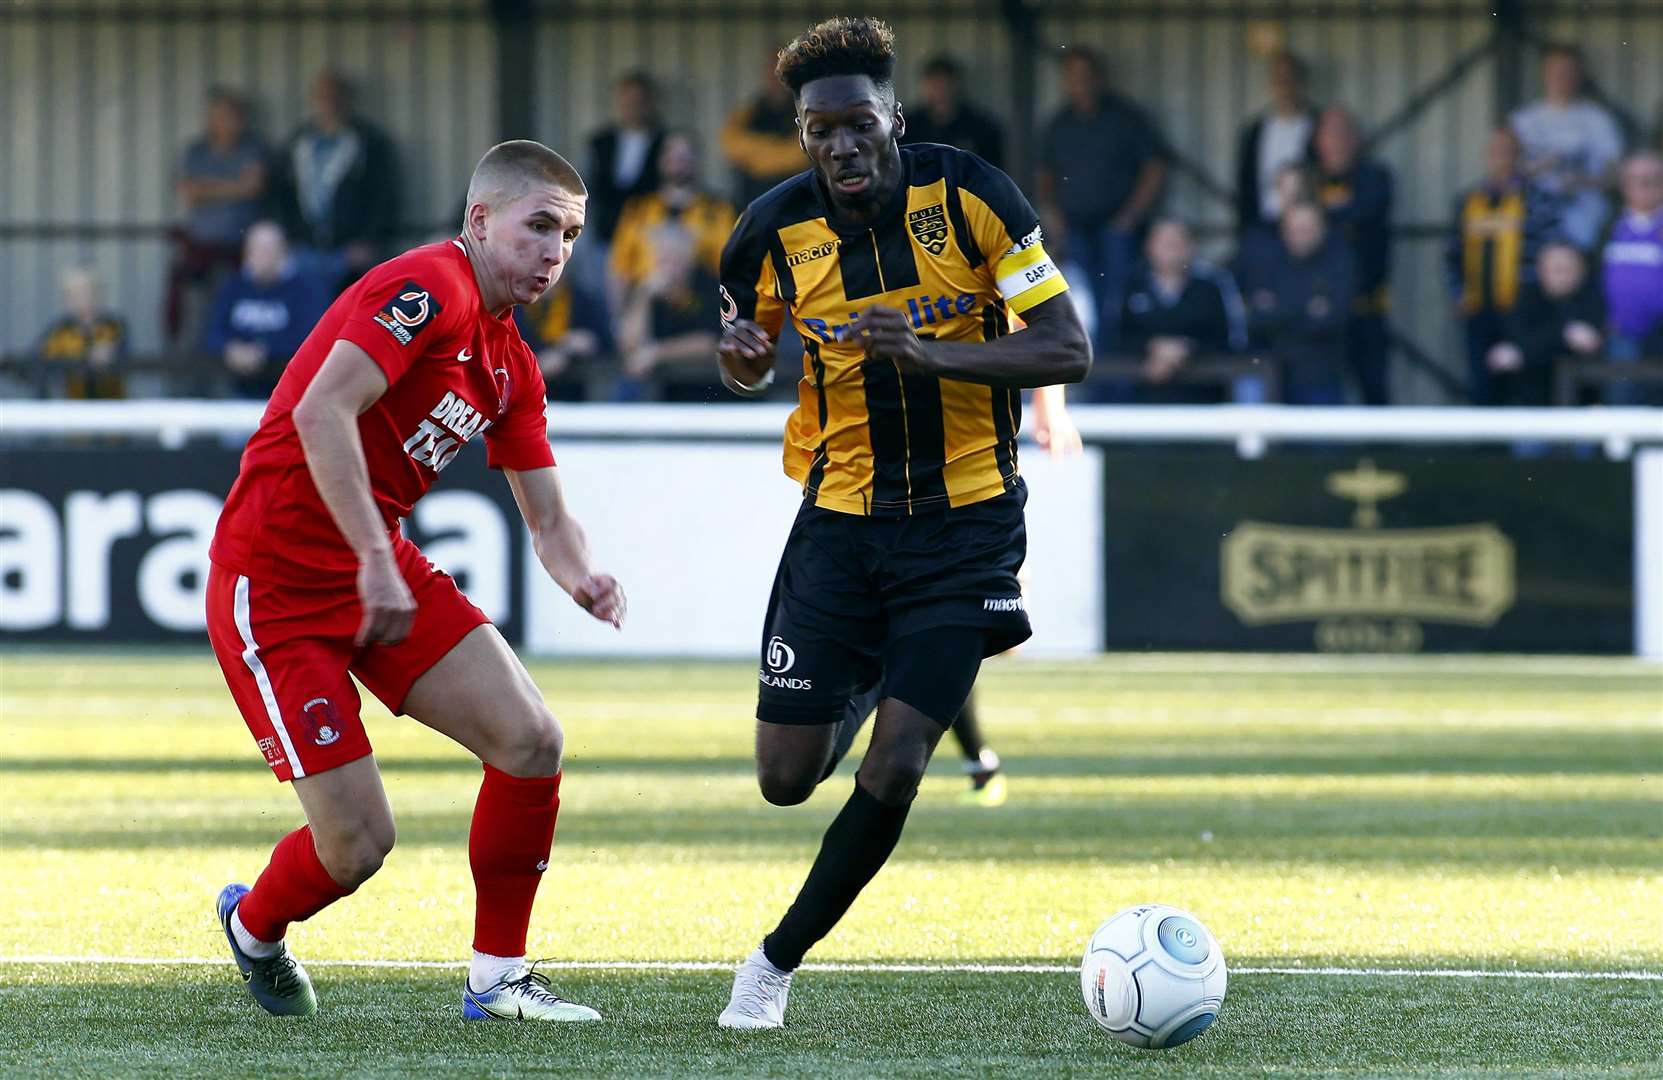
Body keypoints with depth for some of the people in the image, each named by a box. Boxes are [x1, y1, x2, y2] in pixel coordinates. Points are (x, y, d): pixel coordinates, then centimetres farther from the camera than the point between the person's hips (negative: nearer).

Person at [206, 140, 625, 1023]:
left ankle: (496, 976, 8)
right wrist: (376, 560, -32)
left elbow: (547, 520, 14)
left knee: (532, 742, -6)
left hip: (384, 570, 9)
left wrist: (582, 579, -9)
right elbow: (321, 411, -30)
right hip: (277, 580, -9)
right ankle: (254, 926, 25)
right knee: (357, 843, -9)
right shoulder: (430, 289, -18)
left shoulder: (511, 365, 10)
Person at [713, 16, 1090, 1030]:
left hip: (967, 520, -2)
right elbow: (751, 363, 12)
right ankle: (858, 695, 36)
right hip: (841, 519, 2)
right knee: (786, 778, 0)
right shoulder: (776, 231, -6)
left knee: (894, 768, -11)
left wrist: (933, 353, -28)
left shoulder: (970, 195, -14)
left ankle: (778, 963, 7)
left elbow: (1068, 350, -14)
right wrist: (742, 354, -13)